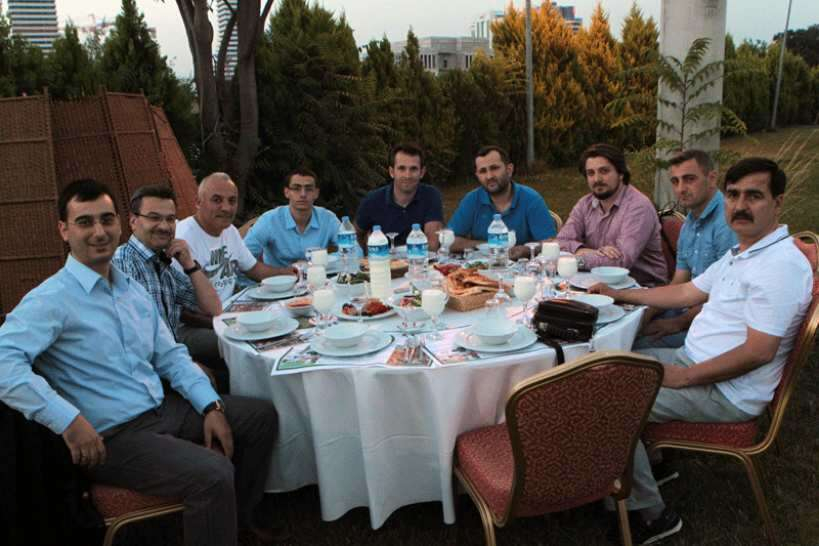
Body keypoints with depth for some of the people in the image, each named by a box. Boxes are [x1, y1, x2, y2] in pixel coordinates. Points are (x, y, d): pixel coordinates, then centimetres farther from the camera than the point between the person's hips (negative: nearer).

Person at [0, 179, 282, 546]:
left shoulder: (133, 289, 11)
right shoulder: (51, 299, -14)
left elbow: (170, 356, 11)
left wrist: (211, 406, -1)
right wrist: (68, 420, -30)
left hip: (164, 408, 8)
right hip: (113, 435, -8)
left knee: (262, 416, 10)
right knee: (213, 474, -29)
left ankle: (236, 511, 29)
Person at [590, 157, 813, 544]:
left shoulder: (781, 265, -22)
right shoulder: (739, 254, 10)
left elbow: (758, 352, -27)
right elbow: (685, 293, 19)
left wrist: (684, 377, -21)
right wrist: (619, 294, 17)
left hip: (726, 393, -10)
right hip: (693, 360, 10)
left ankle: (649, 513, -1)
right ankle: (645, 454, 21)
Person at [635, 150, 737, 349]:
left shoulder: (727, 223, -19)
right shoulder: (689, 223, 13)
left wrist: (679, 323, -15)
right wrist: (648, 313, 0)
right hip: (690, 310, 9)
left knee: (640, 347, -22)